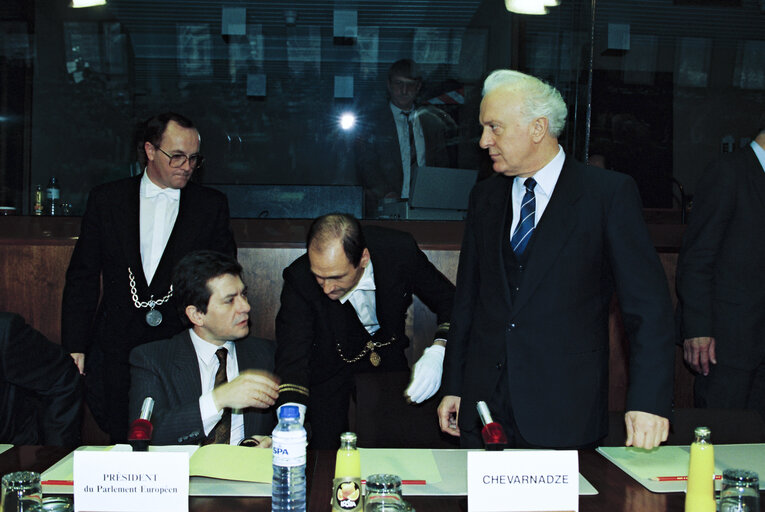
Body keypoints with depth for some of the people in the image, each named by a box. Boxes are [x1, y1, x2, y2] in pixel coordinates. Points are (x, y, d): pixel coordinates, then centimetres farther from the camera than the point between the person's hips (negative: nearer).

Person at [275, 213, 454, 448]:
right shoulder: (299, 279, -28)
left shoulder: (399, 250, -25)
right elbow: (291, 355, -32)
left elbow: (450, 301, -10)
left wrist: (437, 351, -28)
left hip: (389, 357, 1)